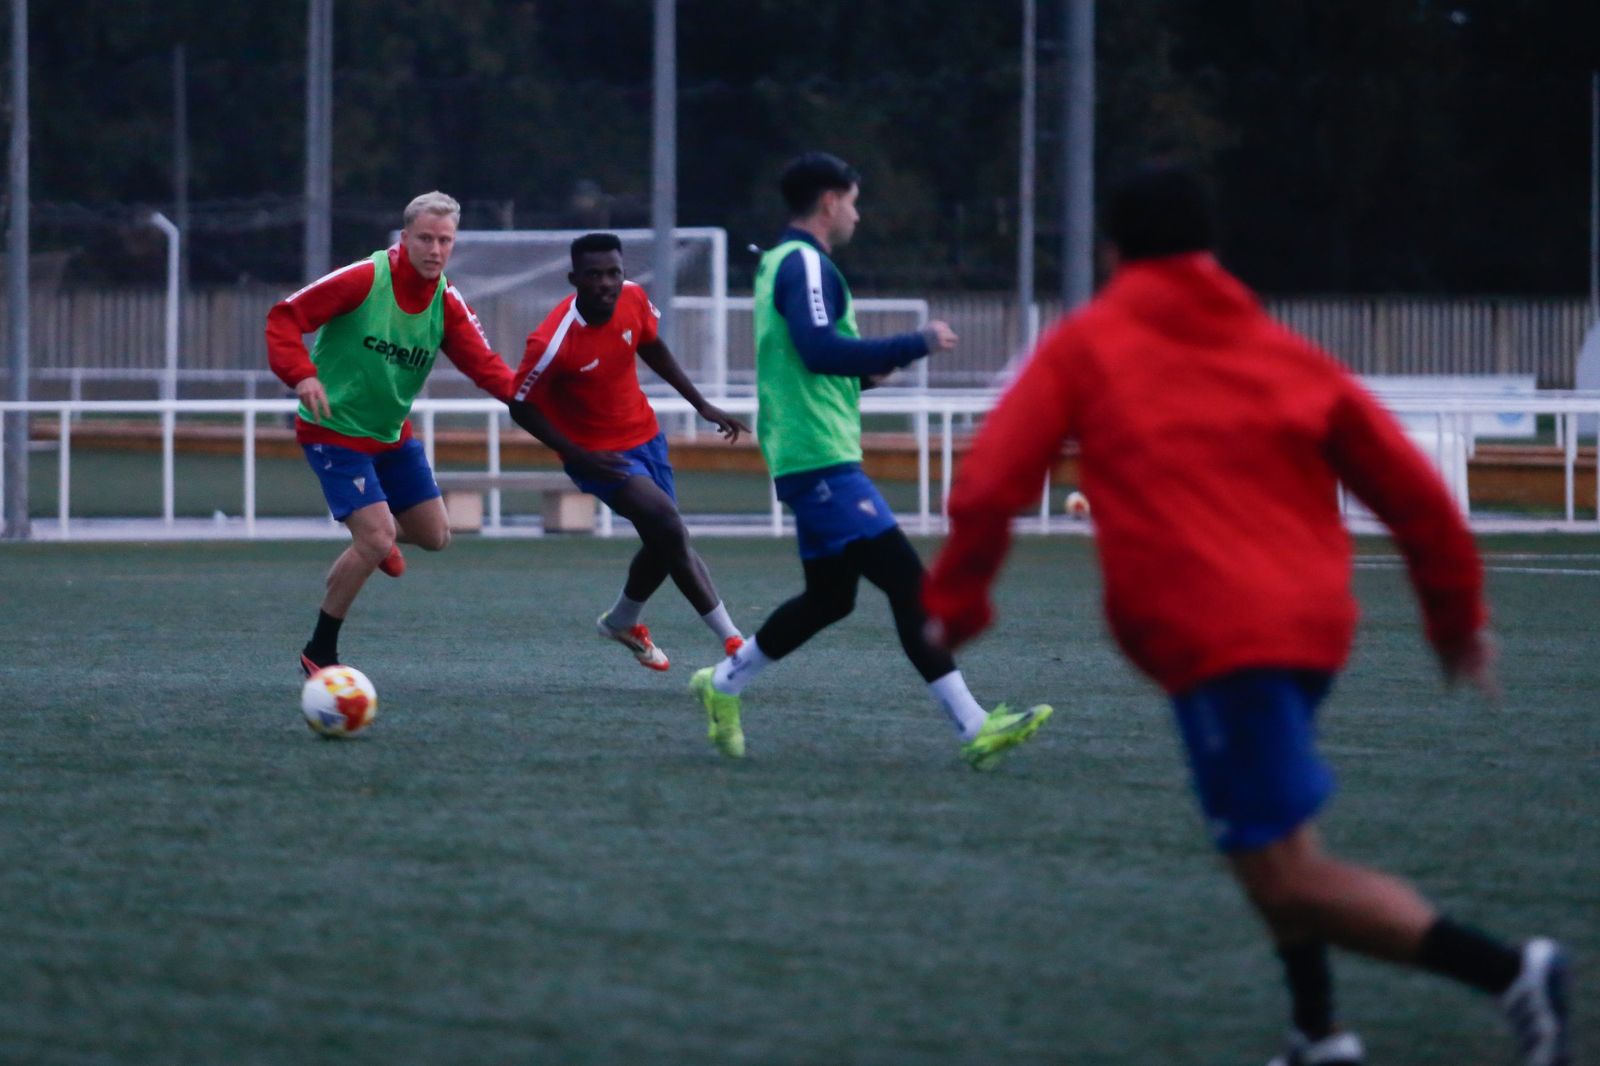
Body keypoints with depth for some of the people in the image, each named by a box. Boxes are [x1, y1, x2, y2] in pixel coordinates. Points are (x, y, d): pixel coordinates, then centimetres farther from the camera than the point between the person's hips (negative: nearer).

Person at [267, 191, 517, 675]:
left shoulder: (447, 304, -4)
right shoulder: (364, 279, -21)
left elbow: (483, 364, -13)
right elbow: (285, 317, -21)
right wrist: (302, 374, -37)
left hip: (392, 434, 7)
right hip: (335, 431, -7)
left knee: (434, 536, 13)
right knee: (376, 542, -18)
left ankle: (376, 535, 48)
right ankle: (318, 653, -2)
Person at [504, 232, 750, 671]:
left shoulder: (633, 300, -12)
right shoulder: (553, 342, -29)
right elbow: (521, 407, -16)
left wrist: (703, 406, 11)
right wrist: (580, 457, -22)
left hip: (644, 434, 7)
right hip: (597, 453, -7)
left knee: (664, 543, 16)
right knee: (667, 523, -23)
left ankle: (622, 621, 45)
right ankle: (729, 637, -14)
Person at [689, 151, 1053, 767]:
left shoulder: (779, 264, 19)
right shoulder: (805, 264, -12)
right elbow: (820, 349, -25)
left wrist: (866, 370, 16)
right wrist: (916, 345, -19)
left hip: (806, 459, 10)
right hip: (822, 457, -10)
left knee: (830, 596, 17)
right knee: (908, 581, -13)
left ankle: (723, 685, 25)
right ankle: (973, 728, -16)